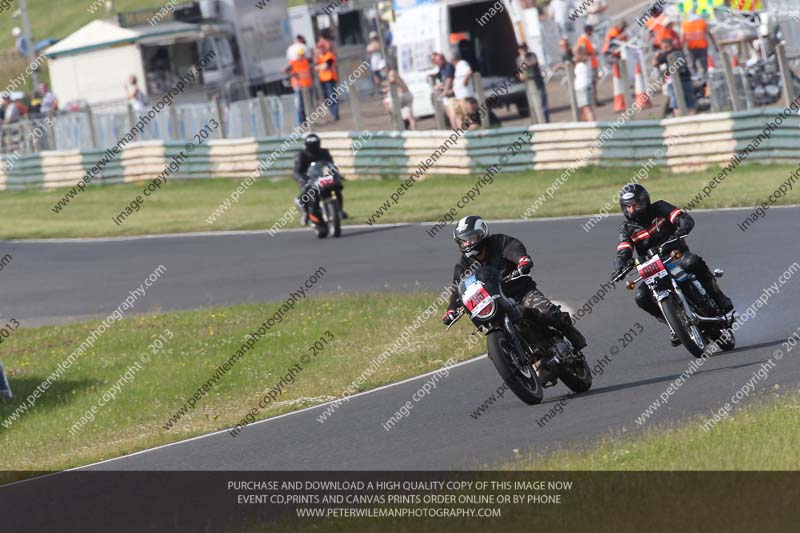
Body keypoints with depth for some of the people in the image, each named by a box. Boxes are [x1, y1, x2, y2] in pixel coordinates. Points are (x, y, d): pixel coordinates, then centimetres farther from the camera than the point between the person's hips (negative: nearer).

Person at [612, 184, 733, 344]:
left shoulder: (659, 208, -1)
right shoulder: (626, 228, 6)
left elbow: (686, 220, -14)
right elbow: (623, 252, -9)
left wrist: (677, 235, -36)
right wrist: (619, 266, -33)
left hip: (677, 256, -3)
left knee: (692, 261, -37)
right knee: (641, 296, -23)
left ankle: (719, 299, -22)